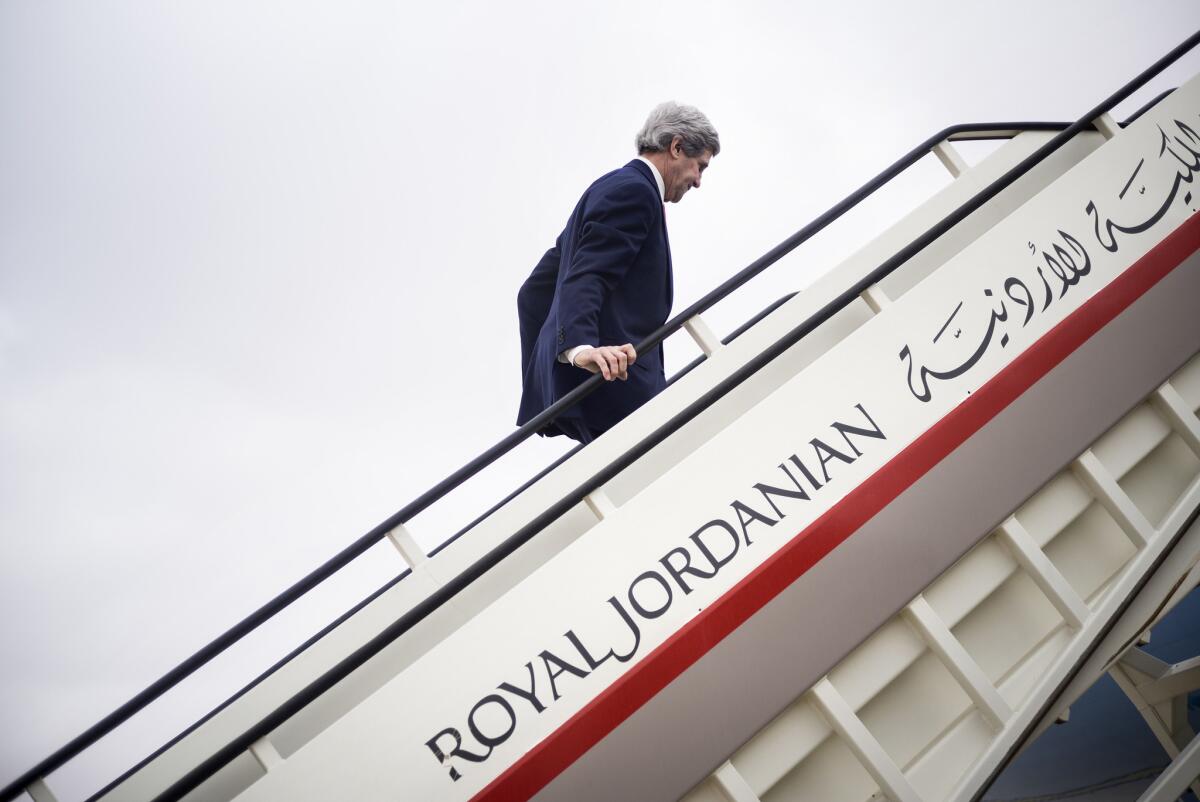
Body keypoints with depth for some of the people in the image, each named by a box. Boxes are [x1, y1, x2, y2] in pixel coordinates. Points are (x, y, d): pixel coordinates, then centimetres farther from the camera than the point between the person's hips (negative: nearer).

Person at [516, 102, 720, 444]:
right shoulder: (635, 190, -5)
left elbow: (534, 291, 24)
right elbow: (585, 278, -20)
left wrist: (545, 374, 23)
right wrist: (580, 346, -36)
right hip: (614, 381, -10)